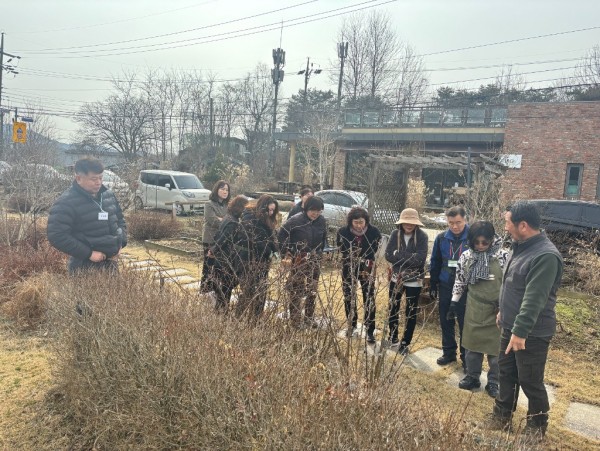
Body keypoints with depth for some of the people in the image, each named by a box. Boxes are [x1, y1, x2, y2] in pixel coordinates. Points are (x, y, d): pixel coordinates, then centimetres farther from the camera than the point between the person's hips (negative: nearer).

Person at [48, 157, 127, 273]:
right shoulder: (66, 203, -13)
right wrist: (88, 254, -20)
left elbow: (120, 219, 21)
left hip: (111, 262, 7)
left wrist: (121, 243, 5)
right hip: (85, 267, -7)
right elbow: (57, 236, -19)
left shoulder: (108, 195, 8)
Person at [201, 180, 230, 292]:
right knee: (208, 266, -3)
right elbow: (214, 222, -19)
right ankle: (205, 290, 4)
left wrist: (221, 219, -15)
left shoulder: (227, 205, 12)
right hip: (210, 240, -6)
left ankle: (216, 289, 21)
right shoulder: (209, 205, -6)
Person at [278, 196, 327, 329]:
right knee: (296, 290, -1)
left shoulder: (322, 221, -1)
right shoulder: (296, 220, -14)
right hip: (298, 259, -4)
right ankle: (295, 320, 9)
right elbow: (281, 234, -7)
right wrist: (286, 251, -6)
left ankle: (309, 318, 25)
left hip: (315, 260, 5)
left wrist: (319, 252, 12)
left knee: (312, 290, 12)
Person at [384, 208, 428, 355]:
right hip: (396, 278, 3)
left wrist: (398, 254, -22)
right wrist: (409, 258, -21)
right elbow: (388, 255, -12)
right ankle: (393, 338, 37)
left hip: (414, 281, -3)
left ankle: (405, 343, 25)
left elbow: (420, 259, -24)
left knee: (411, 313, 9)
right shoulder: (395, 234, -5)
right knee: (393, 310, 16)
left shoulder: (422, 236, -14)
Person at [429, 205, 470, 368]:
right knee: (445, 321, 14)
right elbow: (435, 263, 9)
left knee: (465, 323, 7)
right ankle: (449, 352, 30)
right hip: (445, 287, 4)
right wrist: (433, 285, 9)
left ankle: (466, 356, 22)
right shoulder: (441, 238, 1)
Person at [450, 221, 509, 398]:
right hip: (474, 309, 3)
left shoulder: (502, 256, -13)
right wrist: (454, 302, 6)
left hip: (496, 310, -3)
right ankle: (472, 377, 31)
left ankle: (493, 382, 26)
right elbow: (460, 280, 6)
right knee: (472, 343, 13)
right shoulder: (466, 256, -3)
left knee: (495, 346, 8)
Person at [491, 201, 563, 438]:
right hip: (510, 327, 9)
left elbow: (534, 299, -29)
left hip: (532, 333, -9)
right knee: (506, 373, 20)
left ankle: (537, 428, 26)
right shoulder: (521, 247, 6)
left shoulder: (546, 256, -25)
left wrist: (520, 331, -30)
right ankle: (501, 416, 37)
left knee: (530, 382, 6)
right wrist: (504, 312, 23)